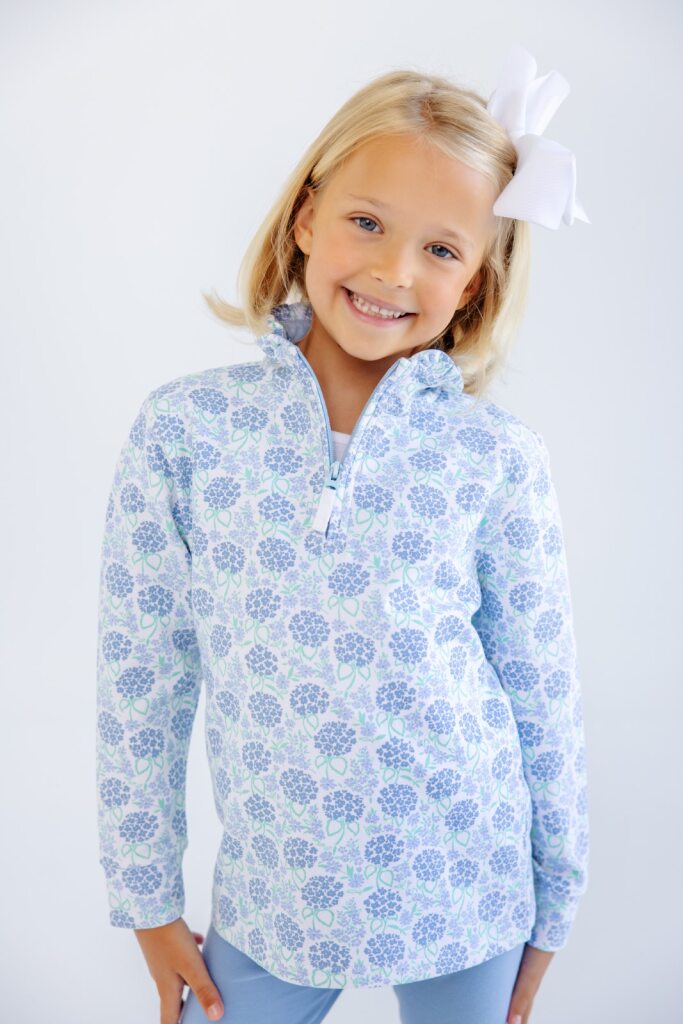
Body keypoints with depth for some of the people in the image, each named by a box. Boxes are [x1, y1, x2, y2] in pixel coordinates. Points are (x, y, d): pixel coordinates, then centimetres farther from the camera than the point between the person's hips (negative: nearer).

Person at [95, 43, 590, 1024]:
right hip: (275, 897, 0)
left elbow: (545, 692, -2)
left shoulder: (498, 456, -10)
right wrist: (150, 900, 2)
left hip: (467, 895, 0)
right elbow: (140, 678, -4)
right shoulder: (184, 426, -10)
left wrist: (552, 906, 6)